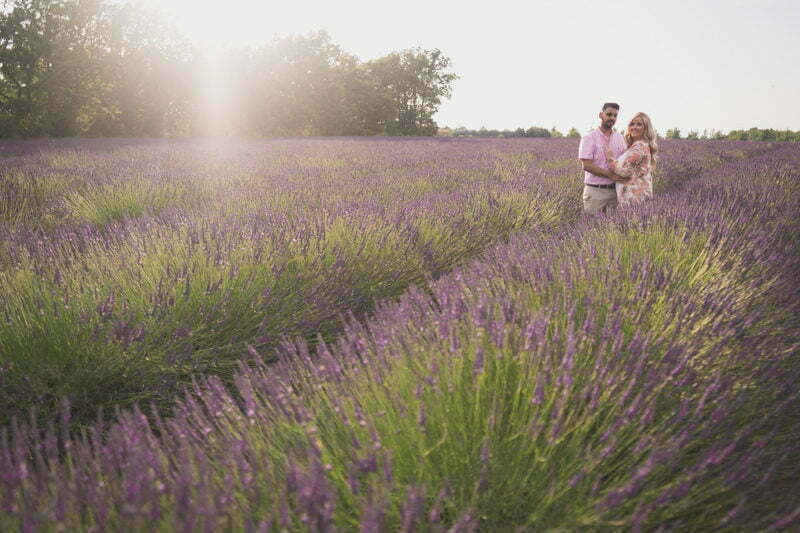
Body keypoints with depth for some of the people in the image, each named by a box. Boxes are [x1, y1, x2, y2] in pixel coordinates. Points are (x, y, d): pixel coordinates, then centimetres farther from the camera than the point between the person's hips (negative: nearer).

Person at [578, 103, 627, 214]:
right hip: (595, 191, -5)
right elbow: (586, 165, -13)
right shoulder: (589, 138, -4)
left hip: (615, 191, 5)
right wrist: (611, 175, -18)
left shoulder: (619, 138, 12)